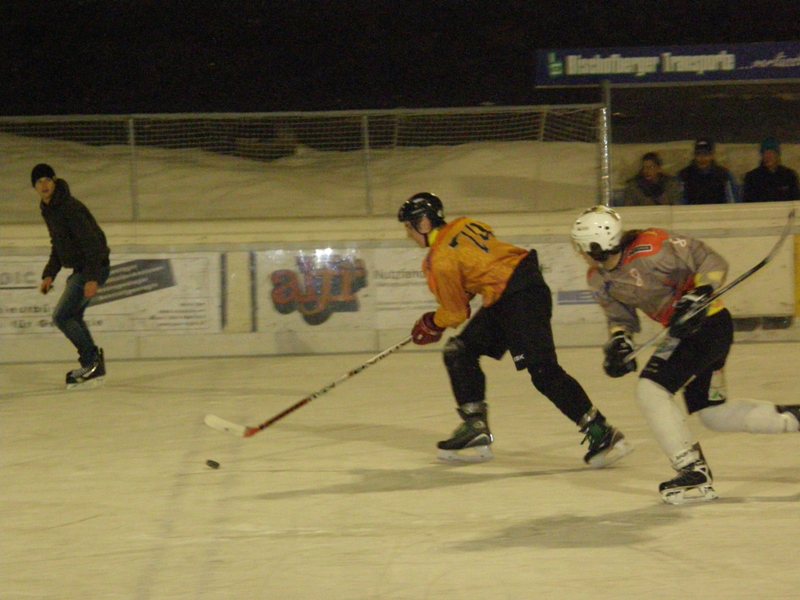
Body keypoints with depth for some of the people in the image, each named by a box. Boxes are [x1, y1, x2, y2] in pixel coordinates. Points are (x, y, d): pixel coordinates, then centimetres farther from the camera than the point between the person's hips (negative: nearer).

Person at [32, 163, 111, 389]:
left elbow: (90, 242, -24)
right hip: (79, 269, 10)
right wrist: (49, 274, 13)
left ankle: (92, 359, -4)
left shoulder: (70, 208, -20)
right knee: (72, 316, 14)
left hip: (93, 268, -10)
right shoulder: (48, 210, 11)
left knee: (62, 316, -12)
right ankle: (94, 367, 19)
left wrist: (92, 278, -29)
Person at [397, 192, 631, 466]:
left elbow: (456, 312, -3)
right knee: (459, 351, 13)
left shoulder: (441, 260, -12)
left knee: (542, 370, -16)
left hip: (520, 297, -11)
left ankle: (601, 433, -18)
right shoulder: (463, 225, 12)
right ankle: (475, 431, 16)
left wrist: (432, 325, 18)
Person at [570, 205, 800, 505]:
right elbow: (619, 315, 11)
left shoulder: (651, 249, -24)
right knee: (713, 414, 14)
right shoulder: (600, 278, 1)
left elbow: (713, 263, -16)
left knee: (651, 391, -16)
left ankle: (695, 474, -12)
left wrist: (699, 294, -28)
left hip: (708, 323, -10)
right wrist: (619, 340, -9)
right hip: (685, 330, 10)